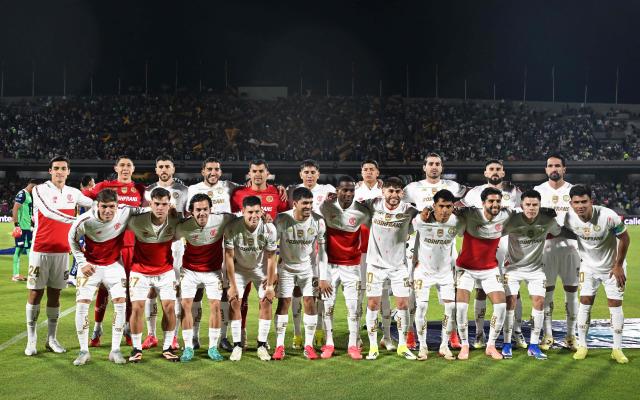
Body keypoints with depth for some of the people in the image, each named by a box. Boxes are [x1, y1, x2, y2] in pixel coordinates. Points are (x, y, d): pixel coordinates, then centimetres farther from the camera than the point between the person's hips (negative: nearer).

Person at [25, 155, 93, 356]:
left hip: (62, 251, 4)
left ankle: (51, 339, 16)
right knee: (35, 293, 1)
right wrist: (76, 221, -31)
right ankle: (31, 340, 8)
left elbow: (95, 204, 22)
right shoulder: (40, 190, -6)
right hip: (41, 250, -4)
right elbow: (48, 211, -23)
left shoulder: (73, 193, 8)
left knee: (54, 294, 9)